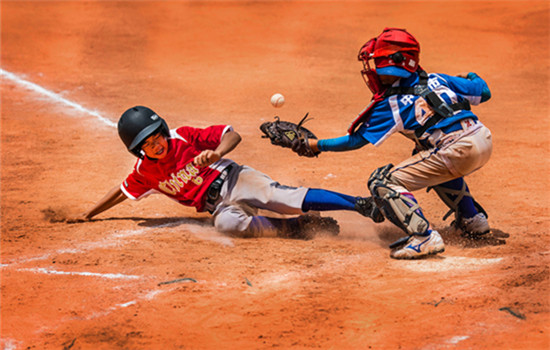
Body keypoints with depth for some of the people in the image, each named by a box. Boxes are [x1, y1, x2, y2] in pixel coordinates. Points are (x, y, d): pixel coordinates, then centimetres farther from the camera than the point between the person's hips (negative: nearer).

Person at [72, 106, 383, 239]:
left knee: (284, 196, -27)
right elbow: (123, 191, 22)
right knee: (227, 222, -37)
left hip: (234, 180, -2)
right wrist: (89, 214, 21)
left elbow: (233, 135, -9)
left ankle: (364, 204, -35)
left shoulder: (185, 138, -8)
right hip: (220, 205, 2)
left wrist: (216, 152, -29)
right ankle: (295, 228, -29)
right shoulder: (145, 171, 3)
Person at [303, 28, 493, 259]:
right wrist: (471, 77, 44)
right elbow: (484, 92, 21)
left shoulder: (390, 105, 3)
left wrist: (316, 145, 20)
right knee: (429, 156, 41)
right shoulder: (437, 81, 17)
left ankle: (424, 237, -20)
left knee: (382, 183, -3)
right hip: (484, 139, 8)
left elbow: (355, 140, 10)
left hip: (460, 152, -8)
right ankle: (472, 219, 39)